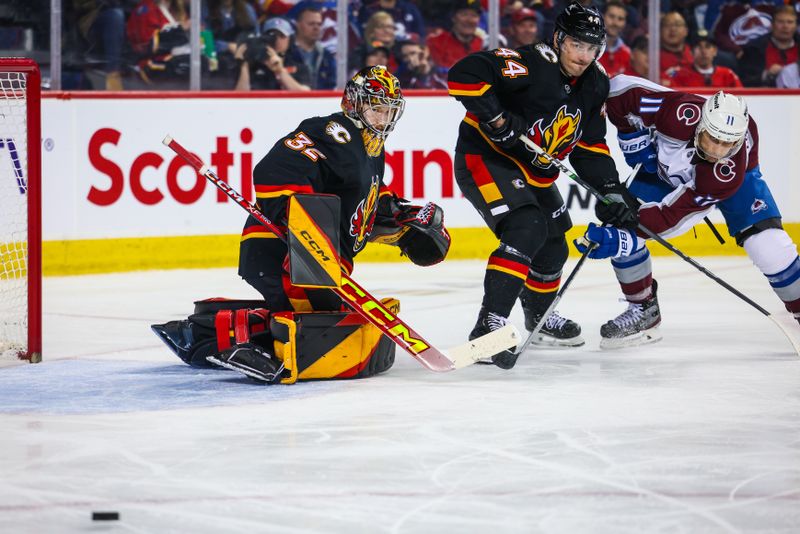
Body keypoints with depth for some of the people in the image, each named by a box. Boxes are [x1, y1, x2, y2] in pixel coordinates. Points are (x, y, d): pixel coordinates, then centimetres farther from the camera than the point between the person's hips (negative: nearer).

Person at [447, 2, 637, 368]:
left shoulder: (595, 84, 1)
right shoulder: (531, 64, -25)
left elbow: (590, 145, 10)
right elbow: (462, 75, -34)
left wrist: (611, 191, 0)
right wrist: (496, 118, -36)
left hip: (535, 171, 9)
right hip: (485, 156, -9)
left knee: (553, 248, 19)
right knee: (526, 230, -28)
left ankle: (539, 316, 47)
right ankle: (489, 325, -31)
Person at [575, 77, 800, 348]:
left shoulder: (732, 170, -41)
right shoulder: (681, 114, -43)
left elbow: (674, 214, -42)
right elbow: (621, 89, -29)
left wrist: (625, 239, -49)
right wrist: (635, 139, -23)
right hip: (666, 167, 2)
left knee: (768, 244, -21)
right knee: (619, 223, -15)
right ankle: (643, 309, 5)